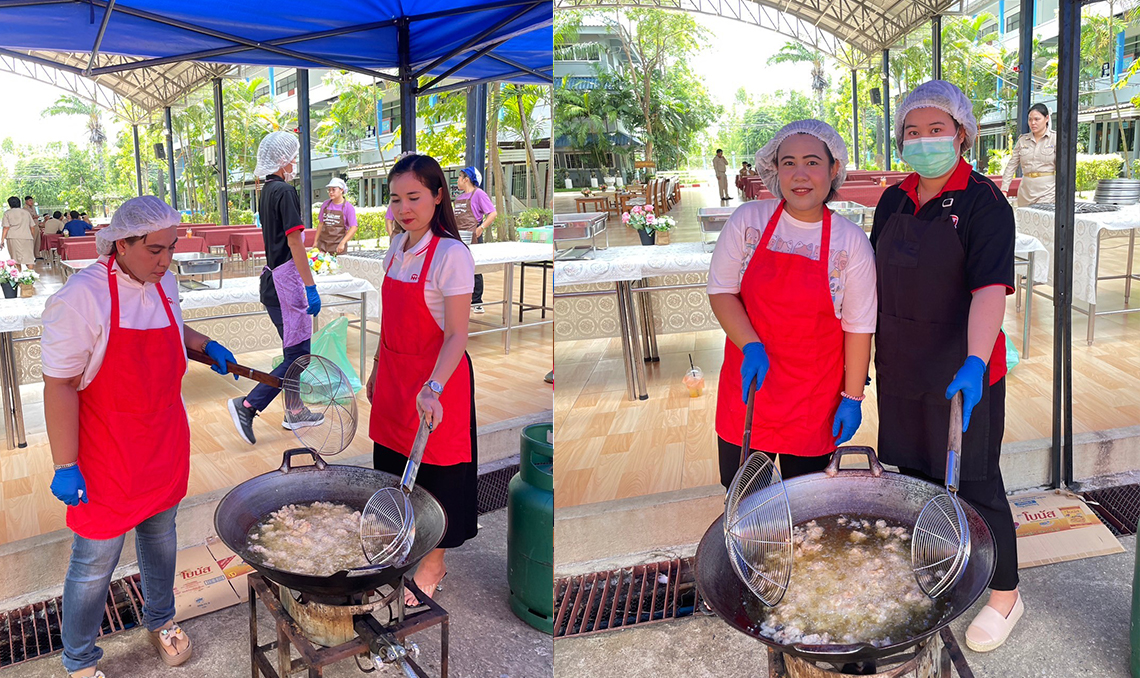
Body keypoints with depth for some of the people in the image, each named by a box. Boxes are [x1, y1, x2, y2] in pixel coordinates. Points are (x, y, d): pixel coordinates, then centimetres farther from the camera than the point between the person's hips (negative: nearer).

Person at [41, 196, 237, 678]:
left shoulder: (163, 282, 1)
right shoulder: (82, 296, -21)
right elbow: (59, 386, -19)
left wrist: (205, 346, 4)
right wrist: (66, 466, -19)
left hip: (164, 447, 7)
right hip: (105, 458, -6)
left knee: (160, 536, 23)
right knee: (95, 562, 6)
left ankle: (160, 621, 46)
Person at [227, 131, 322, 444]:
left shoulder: (267, 191, 15)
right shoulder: (285, 191, -14)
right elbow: (294, 243, -19)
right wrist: (311, 287, -20)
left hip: (274, 280, 10)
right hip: (286, 282, -10)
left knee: (297, 350, 16)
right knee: (297, 355, -7)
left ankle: (296, 412, 23)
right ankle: (247, 406, -9)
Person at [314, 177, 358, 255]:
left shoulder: (348, 207, -3)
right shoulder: (326, 204, 10)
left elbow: (353, 228, -10)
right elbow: (321, 224, 17)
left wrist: (342, 243, -20)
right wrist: (316, 242, 12)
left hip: (337, 245, -3)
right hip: (323, 243, 3)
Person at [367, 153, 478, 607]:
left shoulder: (451, 255, -18)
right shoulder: (397, 248, 6)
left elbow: (456, 336, -22)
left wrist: (432, 388, -34)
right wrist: (377, 369, 17)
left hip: (436, 380, -7)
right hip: (396, 376, 7)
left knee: (432, 470, 6)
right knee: (395, 462, 17)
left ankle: (433, 563, 24)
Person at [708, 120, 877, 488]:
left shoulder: (851, 241, -7)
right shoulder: (748, 220, -4)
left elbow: (858, 327, -3)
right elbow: (721, 291, -2)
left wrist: (852, 397, -3)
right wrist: (751, 346, -17)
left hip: (814, 400, -1)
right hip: (749, 386, 1)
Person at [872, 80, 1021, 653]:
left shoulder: (983, 203, -13)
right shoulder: (893, 202, 6)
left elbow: (990, 288, -24)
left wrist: (974, 363, -36)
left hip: (963, 375, -6)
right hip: (900, 369, 6)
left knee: (973, 485, 6)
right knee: (914, 477, 17)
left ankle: (1005, 596, 27)